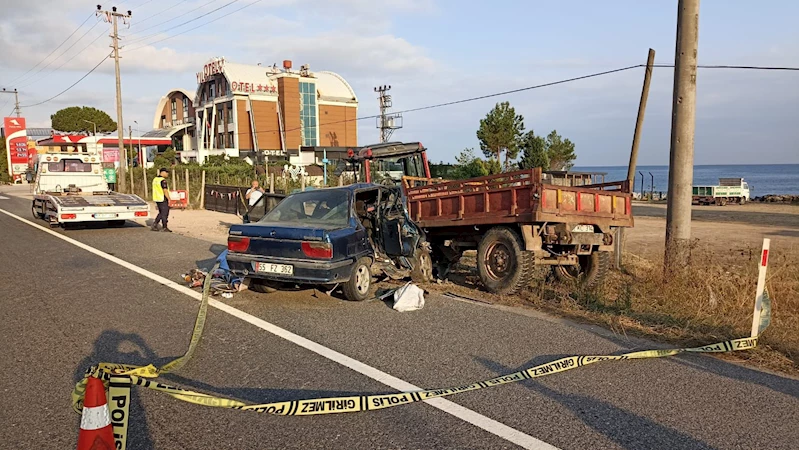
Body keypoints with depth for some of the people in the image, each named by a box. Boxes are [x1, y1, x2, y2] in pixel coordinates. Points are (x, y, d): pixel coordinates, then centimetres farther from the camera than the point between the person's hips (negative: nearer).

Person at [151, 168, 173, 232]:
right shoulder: (163, 180, -17)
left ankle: (155, 224, 9)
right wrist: (169, 199, -17)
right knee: (164, 213, 0)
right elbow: (165, 191, -22)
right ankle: (165, 228, 6)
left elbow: (156, 190, 17)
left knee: (161, 213, 18)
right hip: (163, 199, -9)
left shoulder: (155, 179, 12)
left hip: (157, 199, 9)